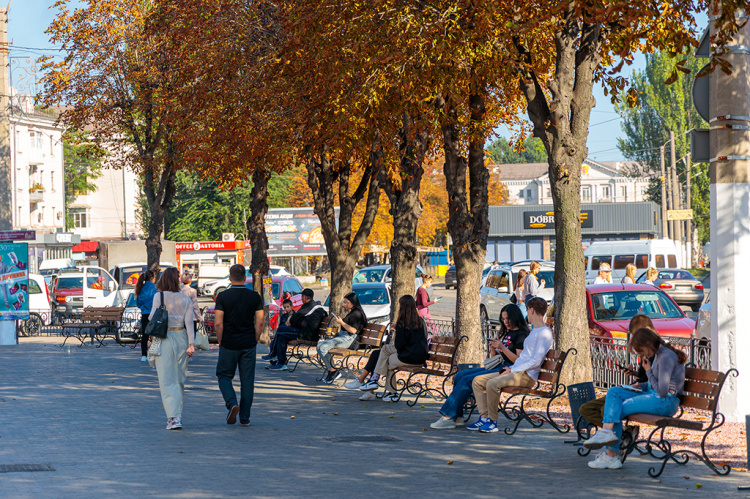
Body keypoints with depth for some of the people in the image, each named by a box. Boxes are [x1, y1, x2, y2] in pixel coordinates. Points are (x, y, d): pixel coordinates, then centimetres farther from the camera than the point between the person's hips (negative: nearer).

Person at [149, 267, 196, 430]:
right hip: (181, 338, 4)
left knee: (167, 380, -4)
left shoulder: (159, 296, -6)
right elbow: (189, 323, -2)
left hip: (165, 339, -3)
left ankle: (174, 417, -15)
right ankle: (176, 414, 23)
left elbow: (152, 317, -7)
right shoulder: (186, 300, 3)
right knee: (179, 379, 15)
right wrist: (191, 344, -5)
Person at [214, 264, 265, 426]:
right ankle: (245, 418, 9)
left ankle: (232, 404, -11)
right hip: (248, 345, 2)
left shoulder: (223, 296, -6)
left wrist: (220, 342, 1)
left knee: (224, 376, 13)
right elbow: (260, 322, -2)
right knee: (247, 381, 8)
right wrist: (255, 341, 8)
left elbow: (218, 323, -10)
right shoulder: (255, 297, 0)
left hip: (229, 345, -2)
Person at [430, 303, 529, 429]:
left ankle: (449, 417, -24)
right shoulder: (507, 333, 24)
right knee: (459, 376, -4)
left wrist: (502, 347, -22)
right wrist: (493, 348, 3)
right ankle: (458, 415, -5)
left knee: (467, 380, -23)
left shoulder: (522, 334, -4)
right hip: (496, 367, 10)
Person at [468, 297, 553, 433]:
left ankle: (492, 421, -19)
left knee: (492, 383, -32)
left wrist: (512, 370, -16)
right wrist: (510, 368, 10)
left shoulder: (545, 333, -9)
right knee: (477, 381, -1)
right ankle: (484, 417, -8)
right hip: (516, 371, 10)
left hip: (527, 376, -10)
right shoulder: (533, 332, 25)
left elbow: (536, 361, -17)